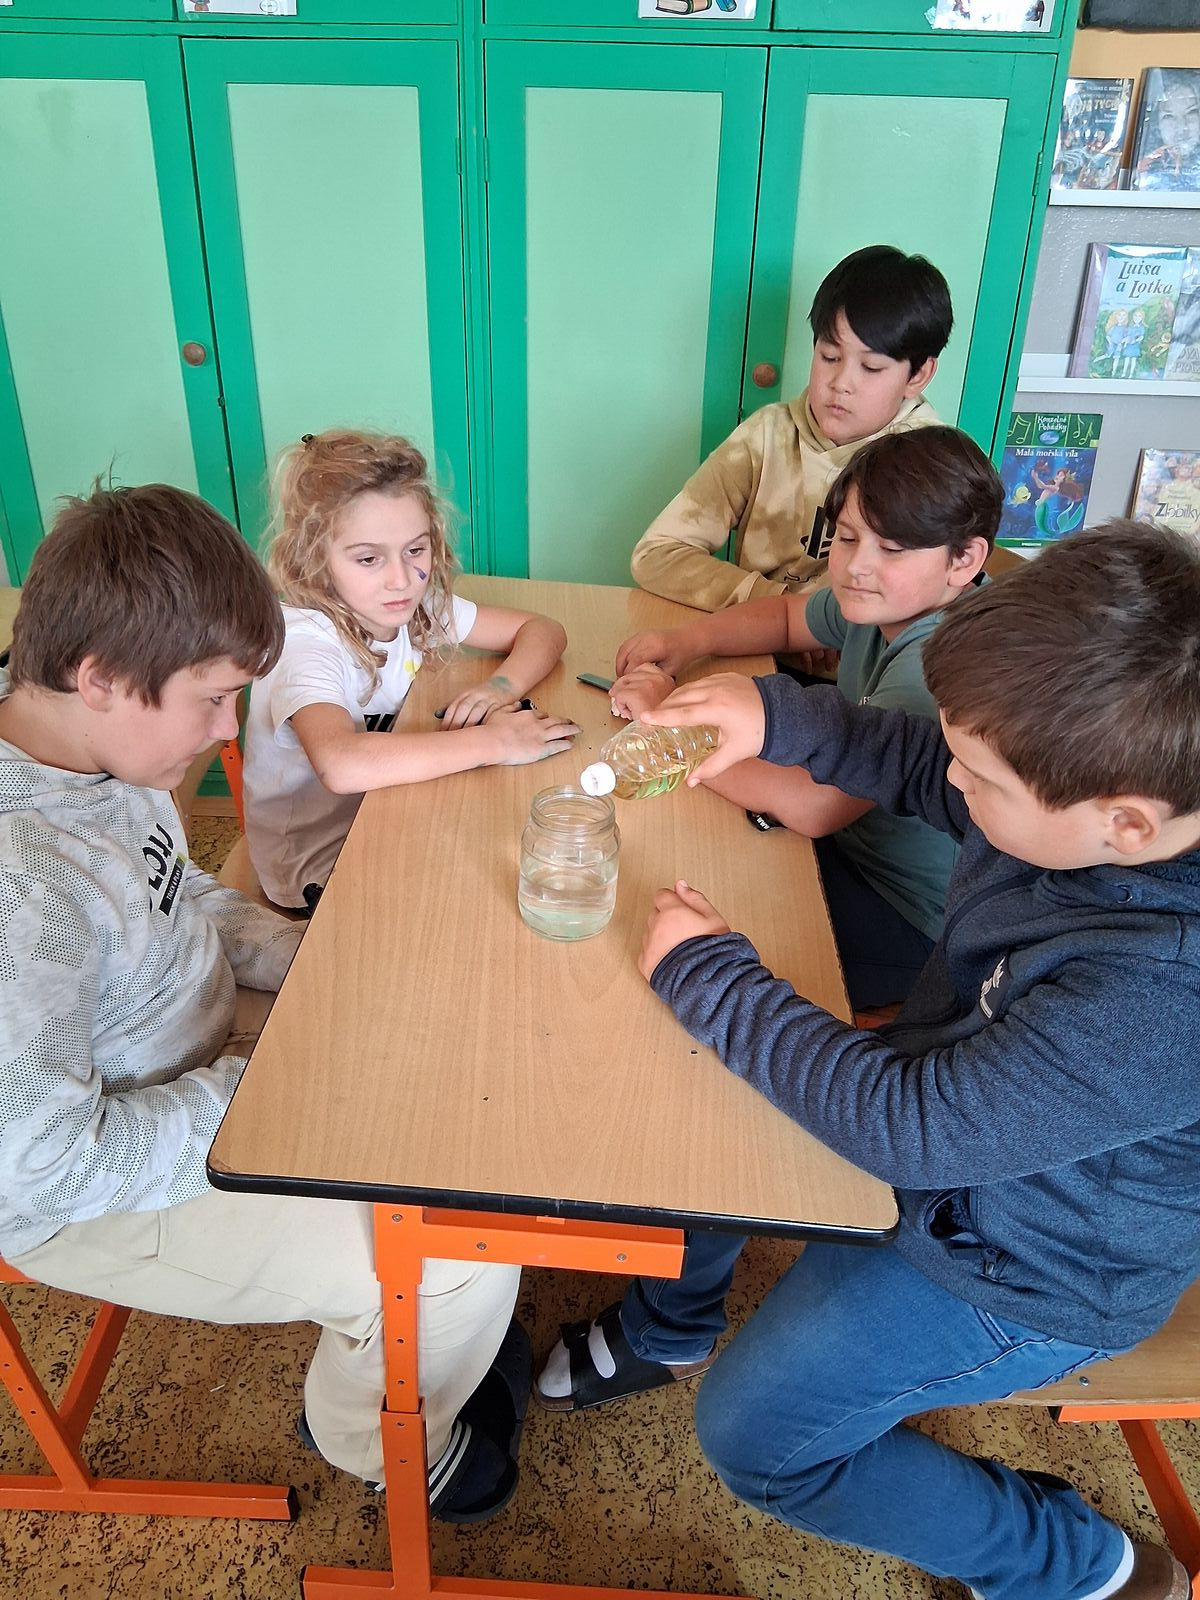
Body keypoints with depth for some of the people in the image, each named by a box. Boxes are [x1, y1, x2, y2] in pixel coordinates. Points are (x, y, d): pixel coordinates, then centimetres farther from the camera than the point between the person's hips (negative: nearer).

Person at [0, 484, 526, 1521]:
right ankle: (376, 1440, 22)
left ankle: (431, 1328, 33)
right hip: (96, 1192, -8)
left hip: (207, 1038, 9)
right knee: (468, 1254, -13)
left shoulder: (96, 743, -8)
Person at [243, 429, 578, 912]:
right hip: (319, 877, -7)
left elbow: (543, 631, 2)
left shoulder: (416, 605, -5)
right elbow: (340, 765, -45)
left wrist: (503, 687, -21)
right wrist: (494, 741, -39)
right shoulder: (303, 641, -26)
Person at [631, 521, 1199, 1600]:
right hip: (944, 1105, 8)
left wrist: (706, 971, -25)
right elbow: (908, 763, 1)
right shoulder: (1106, 779, -18)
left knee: (752, 1436, 0)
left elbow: (909, 1126, -35)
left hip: (1019, 1271, -7)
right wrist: (771, 717, -16)